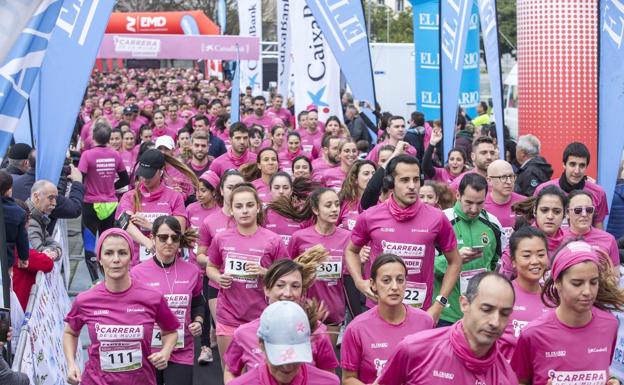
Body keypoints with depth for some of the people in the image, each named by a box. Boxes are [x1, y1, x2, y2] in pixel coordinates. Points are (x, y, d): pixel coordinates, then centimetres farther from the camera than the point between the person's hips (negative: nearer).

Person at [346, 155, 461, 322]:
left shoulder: (437, 218, -8)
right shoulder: (370, 217, -5)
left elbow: (454, 262, 5)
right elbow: (351, 251, 12)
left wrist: (439, 305, -3)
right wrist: (359, 282, -5)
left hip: (422, 313, 0)